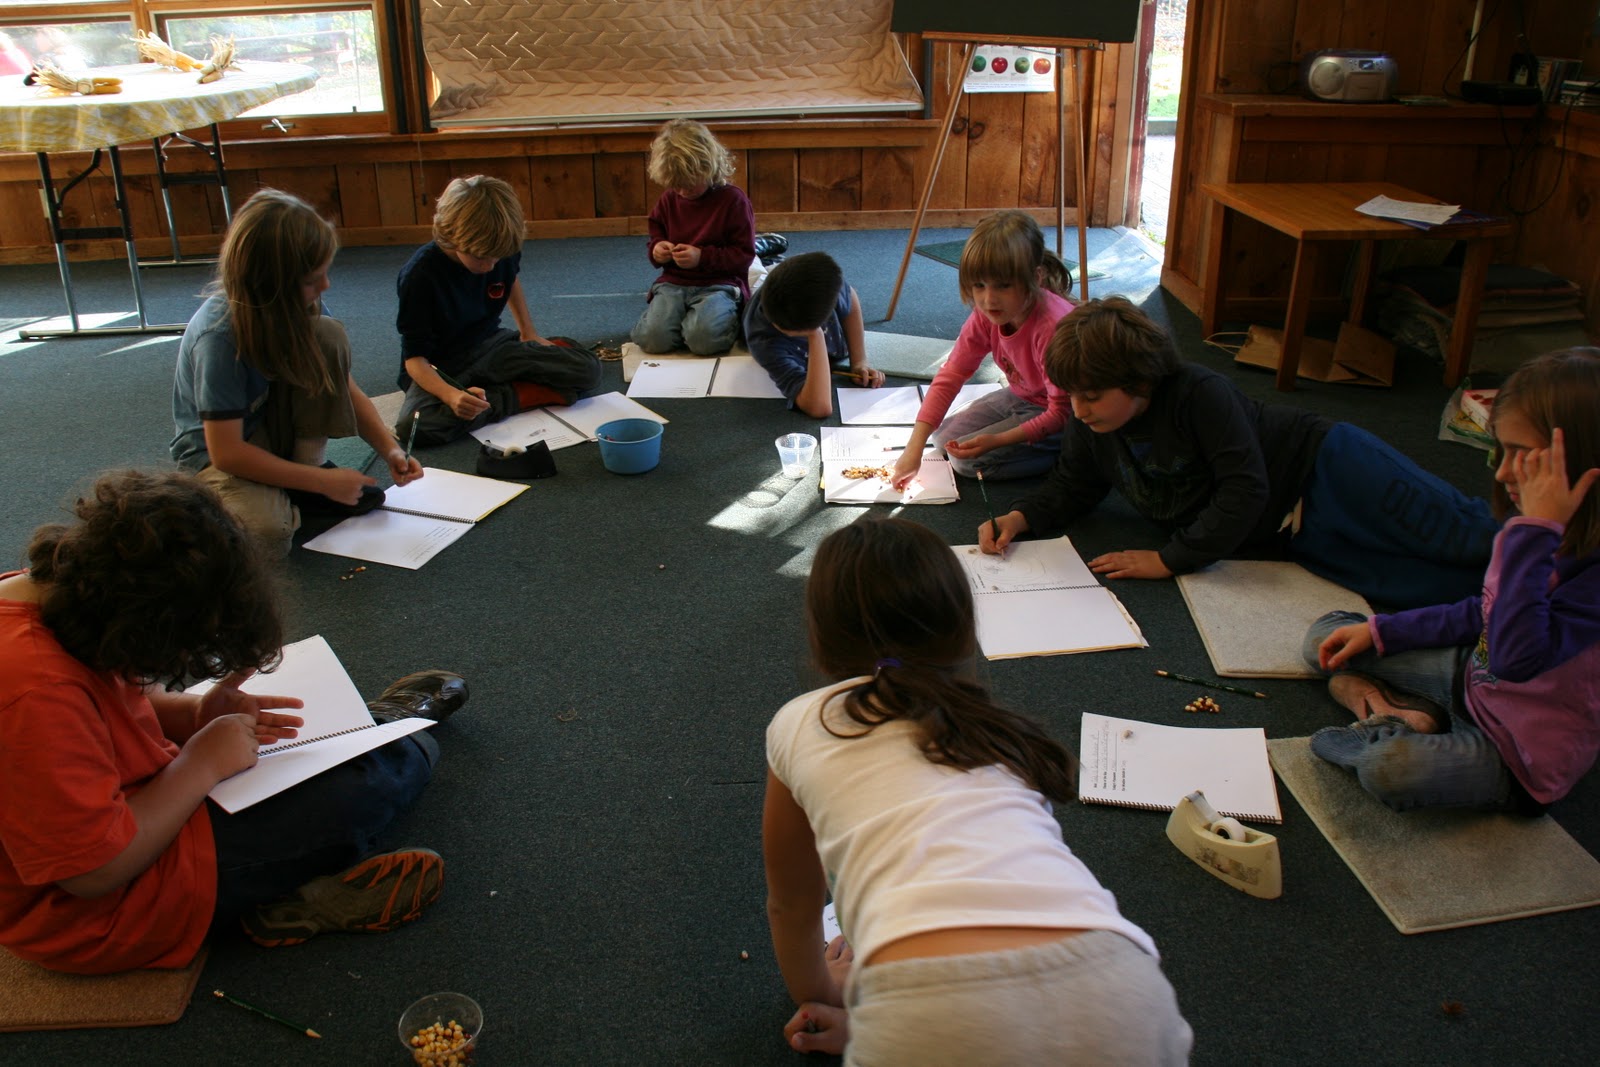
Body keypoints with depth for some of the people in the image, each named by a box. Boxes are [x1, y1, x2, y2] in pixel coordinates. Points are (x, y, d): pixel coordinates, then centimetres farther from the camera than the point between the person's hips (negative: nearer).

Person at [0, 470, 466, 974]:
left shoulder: (43, 593, -8)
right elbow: (97, 871, -32)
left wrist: (189, 714, -7)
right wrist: (199, 765, -22)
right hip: (106, 914, -10)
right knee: (369, 781, -11)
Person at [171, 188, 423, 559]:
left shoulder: (297, 307, -12)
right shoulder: (219, 336, -31)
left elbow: (345, 387, -3)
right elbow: (226, 453, -29)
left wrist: (391, 449, -18)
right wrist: (324, 481, -28)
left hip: (276, 424, 6)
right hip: (215, 449, -6)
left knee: (328, 336, -20)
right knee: (267, 533, -36)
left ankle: (308, 465, -7)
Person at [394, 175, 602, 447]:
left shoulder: (502, 252, -9)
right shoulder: (420, 274, -24)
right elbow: (415, 356, -23)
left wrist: (529, 332, 12)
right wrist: (450, 395, -41)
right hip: (440, 369, -3)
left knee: (587, 369, -13)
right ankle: (517, 397, -21)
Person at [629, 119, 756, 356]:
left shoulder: (733, 199, -4)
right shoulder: (667, 200, 10)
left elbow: (745, 253, -6)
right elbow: (654, 240, 24)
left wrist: (703, 257, -18)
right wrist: (656, 251, -2)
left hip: (719, 283, -4)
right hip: (673, 283, 4)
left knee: (703, 339, -33)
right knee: (652, 338, -24)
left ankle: (731, 319, 3)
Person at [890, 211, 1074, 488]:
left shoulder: (1052, 327, -35)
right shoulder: (985, 317, -13)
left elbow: (1062, 412, -29)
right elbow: (949, 376, -15)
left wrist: (996, 441, -37)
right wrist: (914, 447, -23)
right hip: (1020, 397, 8)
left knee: (967, 459, -16)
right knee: (944, 438, 6)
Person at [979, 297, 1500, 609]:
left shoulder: (1199, 393, -28)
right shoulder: (1090, 429, -7)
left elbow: (1245, 490, -29)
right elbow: (1071, 486, 10)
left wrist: (1171, 559, -26)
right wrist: (1018, 518, -11)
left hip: (1324, 470, -6)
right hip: (1292, 538, 6)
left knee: (1461, 535, -7)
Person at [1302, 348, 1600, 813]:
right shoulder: (1544, 531, -3)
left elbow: (1516, 659, -42)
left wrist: (1535, 530, -41)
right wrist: (1379, 631, 10)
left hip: (1522, 756, -9)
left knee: (1390, 768, -38)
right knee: (1326, 636, 12)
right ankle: (1405, 717, -9)